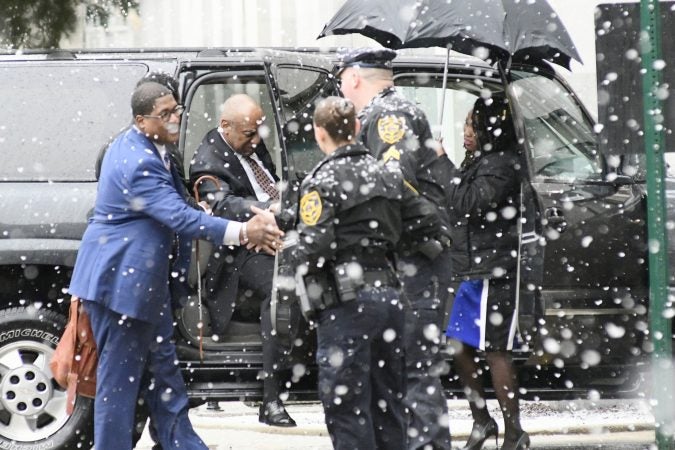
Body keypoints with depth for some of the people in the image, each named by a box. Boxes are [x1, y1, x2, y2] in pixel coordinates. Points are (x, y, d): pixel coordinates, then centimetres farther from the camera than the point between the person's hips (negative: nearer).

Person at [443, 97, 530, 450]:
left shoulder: (501, 165, -14)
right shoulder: (478, 162, 17)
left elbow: (468, 205, -22)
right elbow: (458, 211, 23)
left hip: (494, 273, -10)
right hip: (473, 272, 10)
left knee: (494, 352, -7)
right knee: (459, 348, 14)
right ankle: (481, 421, 25)